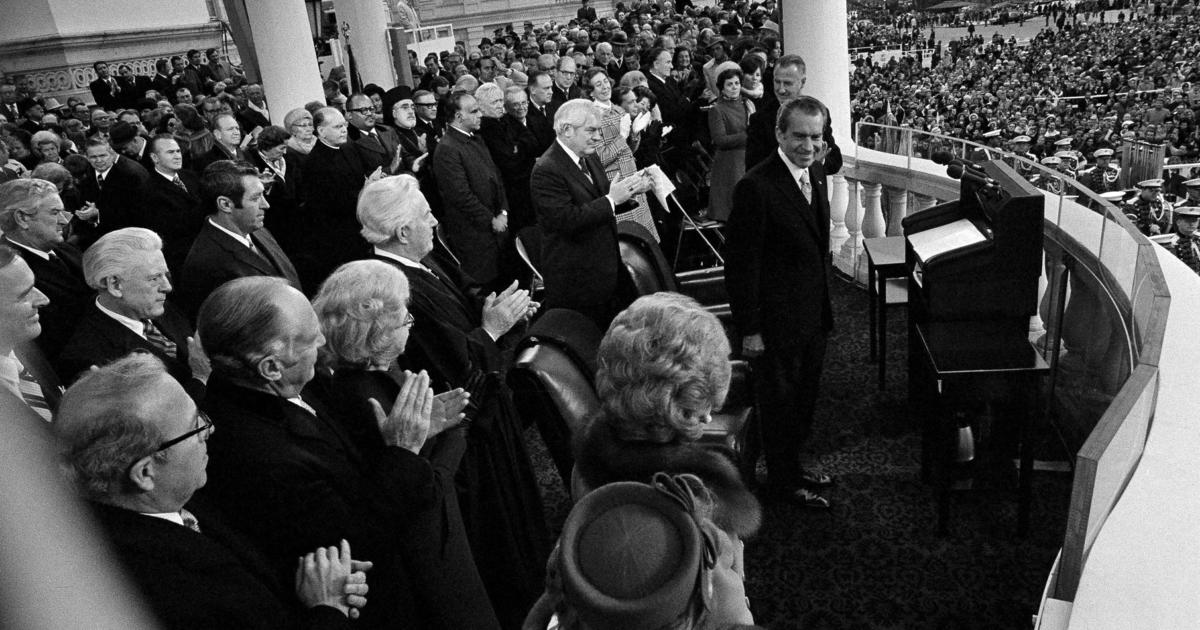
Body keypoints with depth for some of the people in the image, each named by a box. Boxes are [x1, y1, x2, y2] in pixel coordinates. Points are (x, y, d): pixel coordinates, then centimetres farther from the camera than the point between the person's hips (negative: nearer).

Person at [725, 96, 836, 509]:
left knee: (805, 398, 22)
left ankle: (793, 464, 43)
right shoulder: (756, 188, -23)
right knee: (780, 402, 10)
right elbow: (741, 265, -21)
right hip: (778, 321, -8)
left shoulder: (816, 173, 4)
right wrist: (749, 330, -18)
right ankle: (782, 481, 31)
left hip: (814, 315, 8)